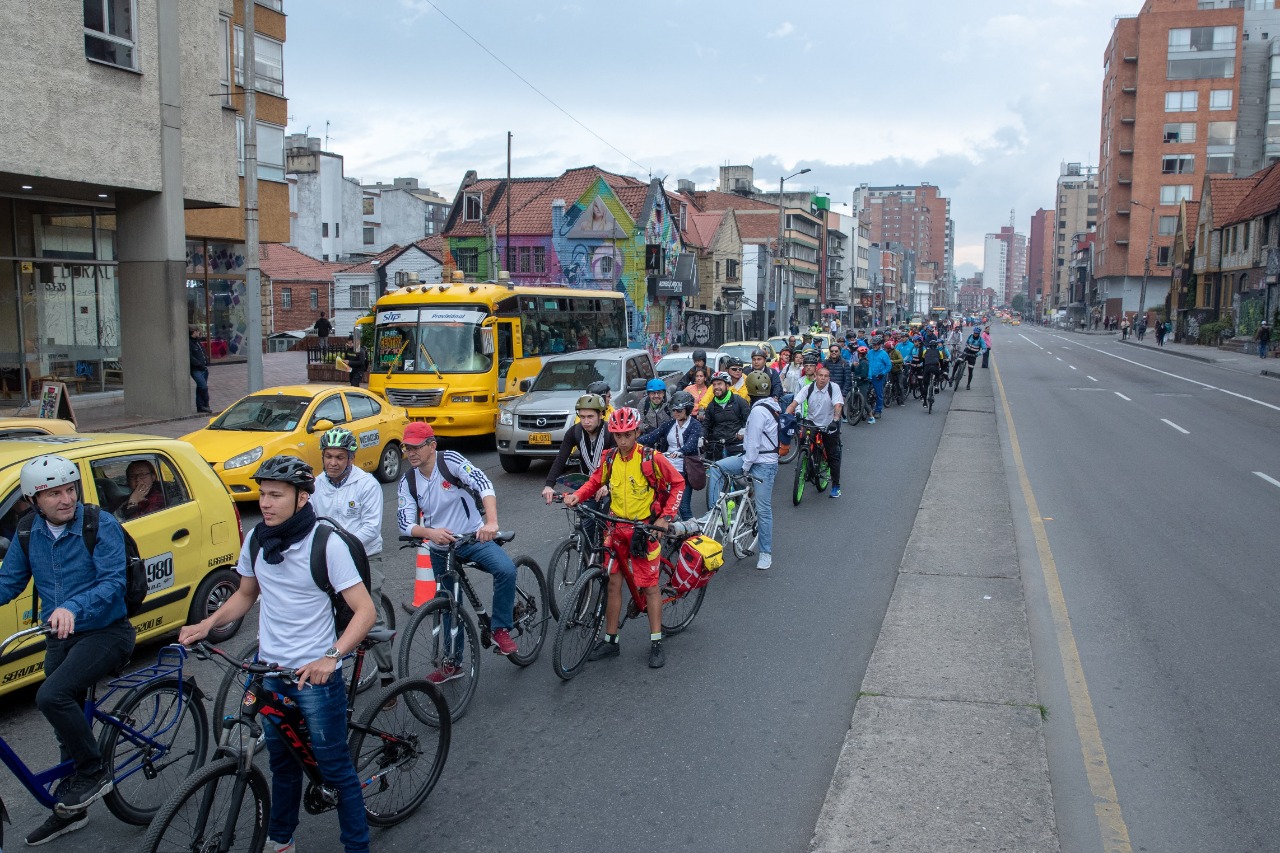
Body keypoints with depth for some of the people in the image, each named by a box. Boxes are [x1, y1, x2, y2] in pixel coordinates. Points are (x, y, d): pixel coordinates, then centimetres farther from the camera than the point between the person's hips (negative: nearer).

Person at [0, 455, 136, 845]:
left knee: (52, 696, -26)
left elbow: (113, 582, -22)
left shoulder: (101, 525, -16)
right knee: (69, 723, 14)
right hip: (60, 638, 6)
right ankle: (70, 810, 31)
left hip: (106, 633, -6)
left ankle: (95, 773, -6)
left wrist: (73, 607, -38)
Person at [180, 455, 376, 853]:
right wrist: (207, 623, 0)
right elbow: (246, 593, 16)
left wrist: (331, 657, -33)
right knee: (282, 761, 21)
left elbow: (365, 610, -20)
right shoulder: (256, 540, 0)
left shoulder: (326, 544, -18)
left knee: (334, 767, 3)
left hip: (314, 674, -5)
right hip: (269, 671, 6)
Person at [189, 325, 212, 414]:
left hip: (203, 369, 9)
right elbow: (190, 357, -19)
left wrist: (206, 363, 11)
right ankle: (205, 406, -5)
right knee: (204, 387, -16)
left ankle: (200, 407, 16)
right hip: (196, 370, -9)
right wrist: (200, 364, -19)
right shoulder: (189, 343, -11)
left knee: (200, 388, 12)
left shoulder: (197, 341, 18)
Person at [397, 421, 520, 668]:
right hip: (440, 549, 4)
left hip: (474, 538, -4)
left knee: (506, 569, -31)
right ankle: (452, 664, 31)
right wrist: (430, 532, -35)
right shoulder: (407, 482, -4)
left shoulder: (450, 460, -16)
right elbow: (405, 524, -11)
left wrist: (491, 522, -47)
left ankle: (501, 629, -12)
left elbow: (483, 484, -31)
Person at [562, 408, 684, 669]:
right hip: (616, 528, 4)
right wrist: (577, 495, -7)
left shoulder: (651, 459, -13)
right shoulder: (609, 458, -1)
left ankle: (656, 644, 12)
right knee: (613, 583, 8)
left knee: (649, 586, 2)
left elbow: (678, 483, -5)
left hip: (644, 529, -4)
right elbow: (595, 482, 13)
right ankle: (610, 640, 19)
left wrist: (666, 516, -11)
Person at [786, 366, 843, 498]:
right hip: (811, 425, 2)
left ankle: (836, 486, 8)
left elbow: (838, 405, -23)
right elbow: (794, 403, -14)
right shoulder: (808, 388, -8)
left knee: (833, 456, 0)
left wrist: (835, 420, -39)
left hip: (829, 426, -2)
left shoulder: (834, 388, -12)